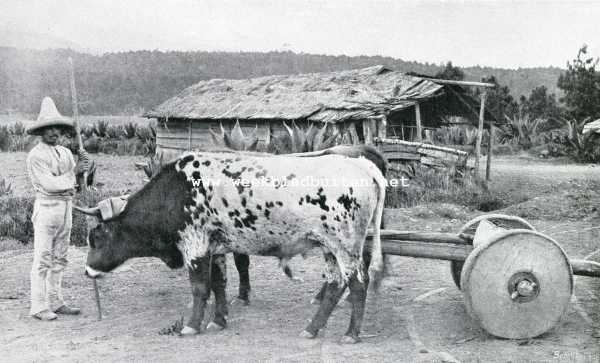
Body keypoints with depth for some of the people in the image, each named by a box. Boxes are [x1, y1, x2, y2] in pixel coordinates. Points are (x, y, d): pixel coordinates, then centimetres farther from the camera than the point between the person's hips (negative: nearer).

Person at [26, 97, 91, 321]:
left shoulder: (65, 153, 13)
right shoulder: (36, 155, -9)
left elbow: (76, 182, 10)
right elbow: (49, 184, -18)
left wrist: (83, 166, -8)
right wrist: (75, 171, -11)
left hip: (66, 207, 7)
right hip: (46, 207, -7)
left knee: (59, 258, 12)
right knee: (43, 259, -3)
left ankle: (55, 302, 20)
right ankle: (39, 307, 2)